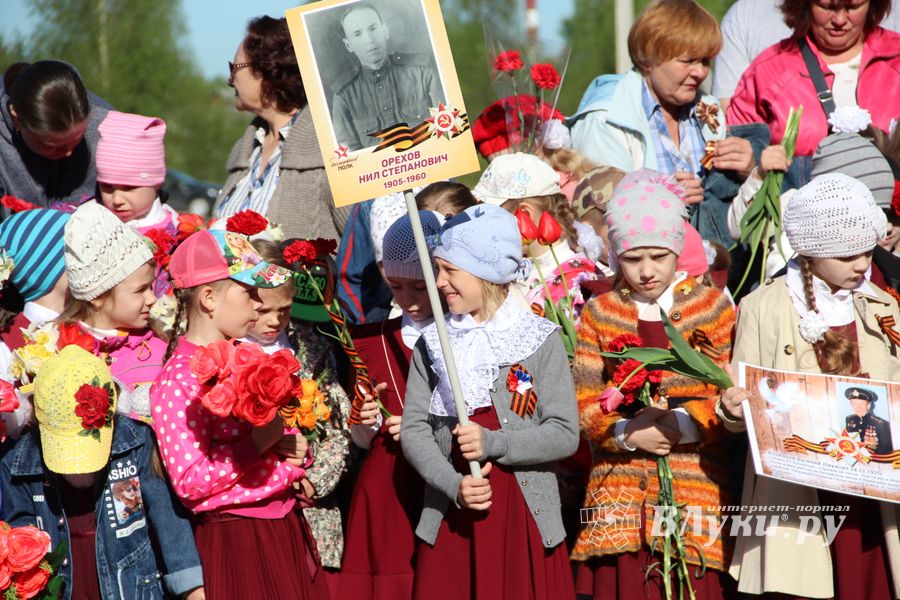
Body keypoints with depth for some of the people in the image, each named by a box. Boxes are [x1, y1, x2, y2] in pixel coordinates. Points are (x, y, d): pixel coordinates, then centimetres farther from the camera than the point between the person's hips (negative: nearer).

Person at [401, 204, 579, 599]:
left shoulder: (540, 339, -2)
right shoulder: (433, 343, 6)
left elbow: (565, 434, -5)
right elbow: (413, 430, 2)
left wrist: (492, 443, -17)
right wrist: (454, 486, -13)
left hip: (526, 520, -2)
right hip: (450, 520, 2)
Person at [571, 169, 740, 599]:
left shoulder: (713, 307, 5)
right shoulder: (598, 313, 8)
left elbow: (729, 393, -2)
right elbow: (584, 402, 2)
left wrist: (679, 424, -16)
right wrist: (629, 433, -14)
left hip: (695, 481, -1)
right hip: (621, 486, 1)